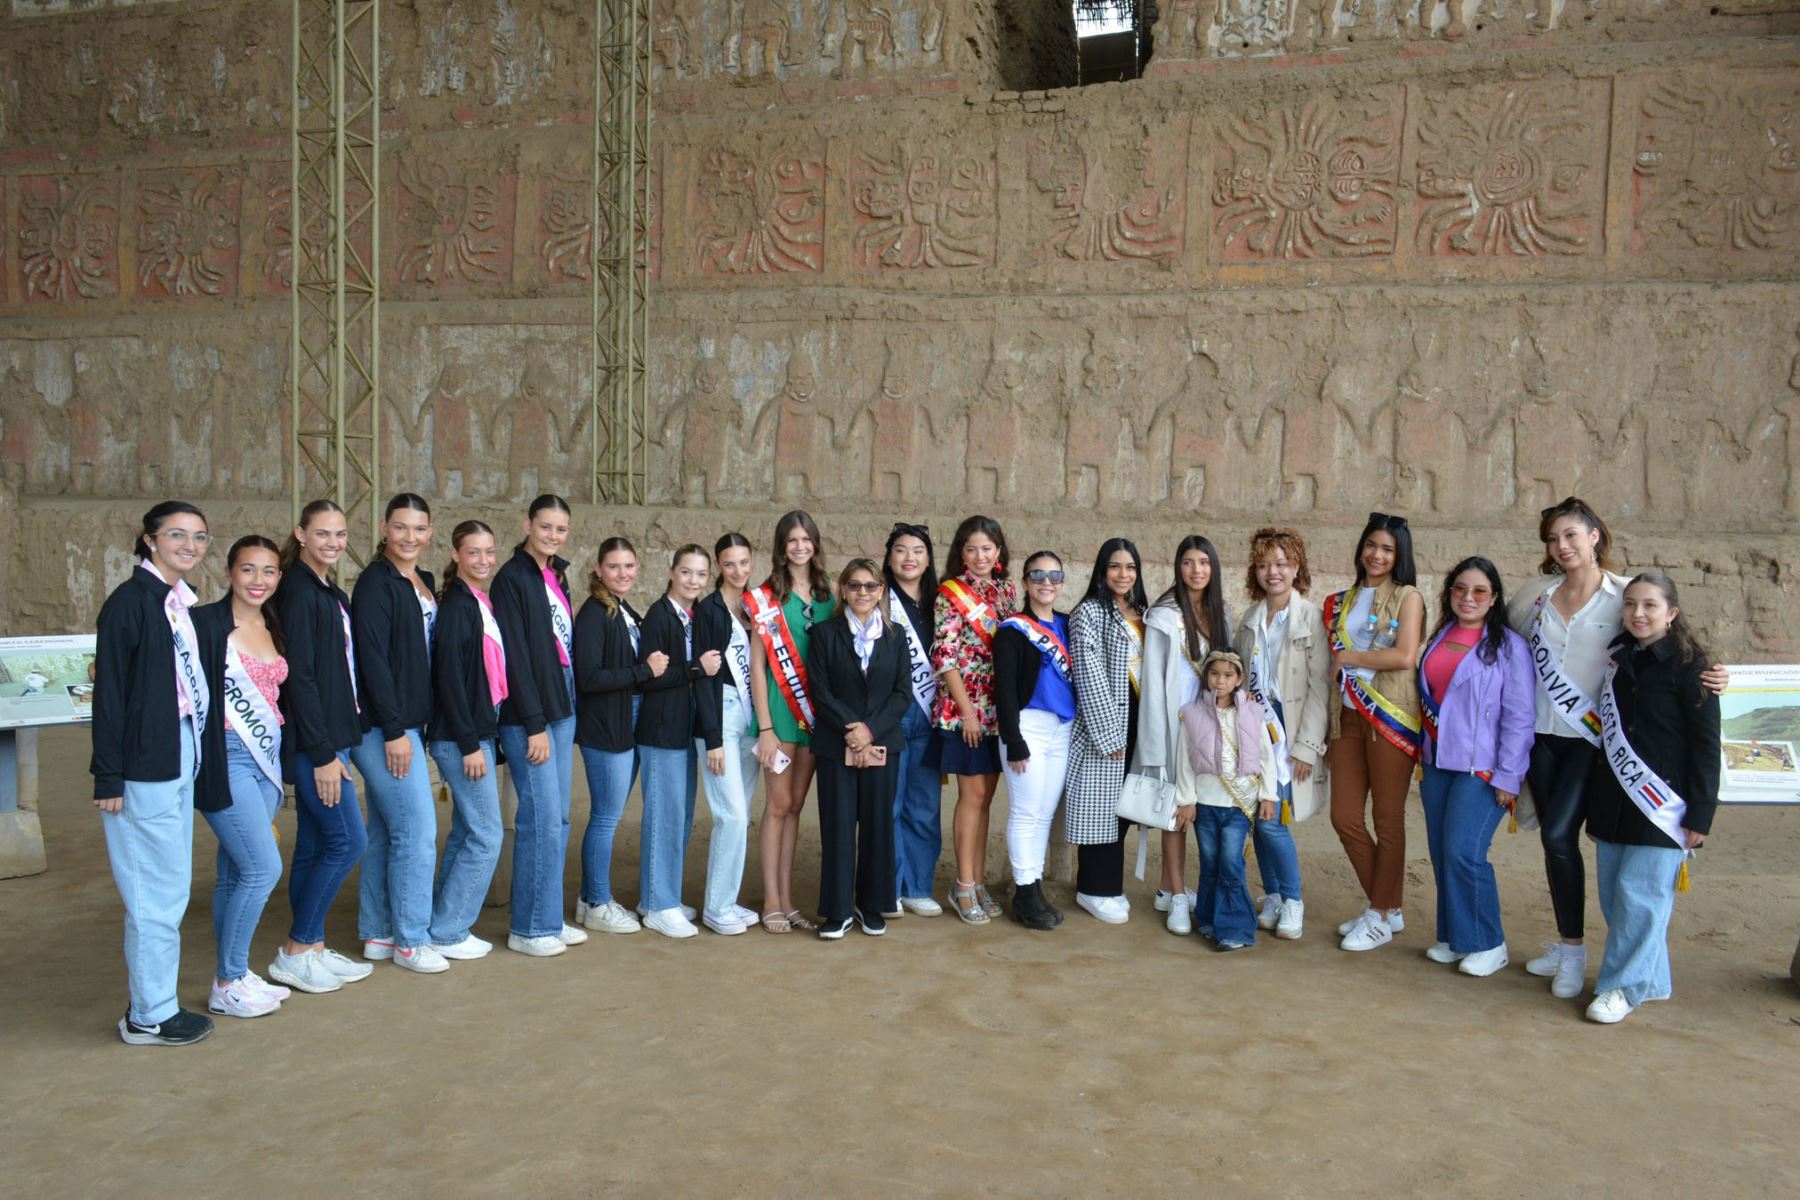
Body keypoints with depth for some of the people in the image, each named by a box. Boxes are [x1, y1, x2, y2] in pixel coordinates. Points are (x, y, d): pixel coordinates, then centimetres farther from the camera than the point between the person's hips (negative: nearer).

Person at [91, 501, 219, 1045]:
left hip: (181, 757, 9)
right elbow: (110, 692, -15)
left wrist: (195, 754, 14)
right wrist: (108, 777, -16)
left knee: (168, 889, 16)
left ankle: (156, 1003, 28)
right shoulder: (130, 601, -13)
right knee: (157, 892, -1)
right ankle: (150, 1016, 13)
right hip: (145, 765, -9)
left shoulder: (183, 600, 11)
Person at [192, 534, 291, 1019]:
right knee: (264, 868, -9)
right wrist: (206, 765, -19)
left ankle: (234, 975, 21)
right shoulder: (207, 623, -10)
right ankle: (227, 984, 5)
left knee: (236, 873, 12)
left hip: (267, 759, 7)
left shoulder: (271, 628, 12)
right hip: (227, 758, -7)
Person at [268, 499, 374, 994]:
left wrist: (335, 745, 13)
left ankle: (312, 950, 22)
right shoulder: (298, 591, -14)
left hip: (330, 736, 9)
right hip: (313, 741, -9)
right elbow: (299, 676, -19)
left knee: (315, 846, 13)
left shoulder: (331, 593, 14)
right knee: (348, 841, -6)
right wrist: (322, 753, -19)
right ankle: (294, 953, 6)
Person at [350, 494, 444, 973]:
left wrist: (411, 727, 14)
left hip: (408, 723, 9)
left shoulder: (424, 583, 14)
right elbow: (373, 660, -18)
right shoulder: (376, 582, -12)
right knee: (417, 831, -5)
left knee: (386, 832, 13)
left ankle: (376, 934, 22)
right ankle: (411, 940, 5)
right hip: (385, 727, -8)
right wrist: (394, 730, -19)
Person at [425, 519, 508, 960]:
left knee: (466, 833, 14)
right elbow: (449, 678, -18)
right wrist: (469, 744, -18)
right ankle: (447, 932, 6)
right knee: (486, 835, -5)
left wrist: (483, 739, 13)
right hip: (461, 738, -9)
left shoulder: (481, 605, 13)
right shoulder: (456, 605, -13)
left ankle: (446, 927, 24)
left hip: (479, 733, 9)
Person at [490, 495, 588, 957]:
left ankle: (548, 918, 21)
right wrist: (535, 725, -16)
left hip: (562, 708, 8)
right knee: (542, 819, -6)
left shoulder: (557, 575, 14)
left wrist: (567, 709, 10)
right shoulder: (512, 578, -9)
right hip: (528, 715, -8)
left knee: (557, 819, 11)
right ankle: (528, 928, 5)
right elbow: (515, 657, -14)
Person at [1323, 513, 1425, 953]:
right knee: (1344, 818, 5)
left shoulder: (1407, 596, 0)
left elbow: (1404, 656, -14)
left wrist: (1347, 658, -6)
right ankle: (1386, 908, 22)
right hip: (1348, 716, 6)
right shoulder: (1343, 601, 15)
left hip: (1390, 716, -6)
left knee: (1387, 819, 1)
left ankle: (1382, 916, 13)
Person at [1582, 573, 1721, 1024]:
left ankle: (1624, 985, 5)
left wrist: (1701, 813, -11)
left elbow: (1706, 746, -7)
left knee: (1640, 892, -6)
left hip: (1662, 802, -6)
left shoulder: (1688, 665, -7)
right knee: (1614, 895, 9)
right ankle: (1650, 977, 24)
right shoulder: (1617, 659, 10)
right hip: (1614, 798, 6)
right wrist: (1595, 803, 16)